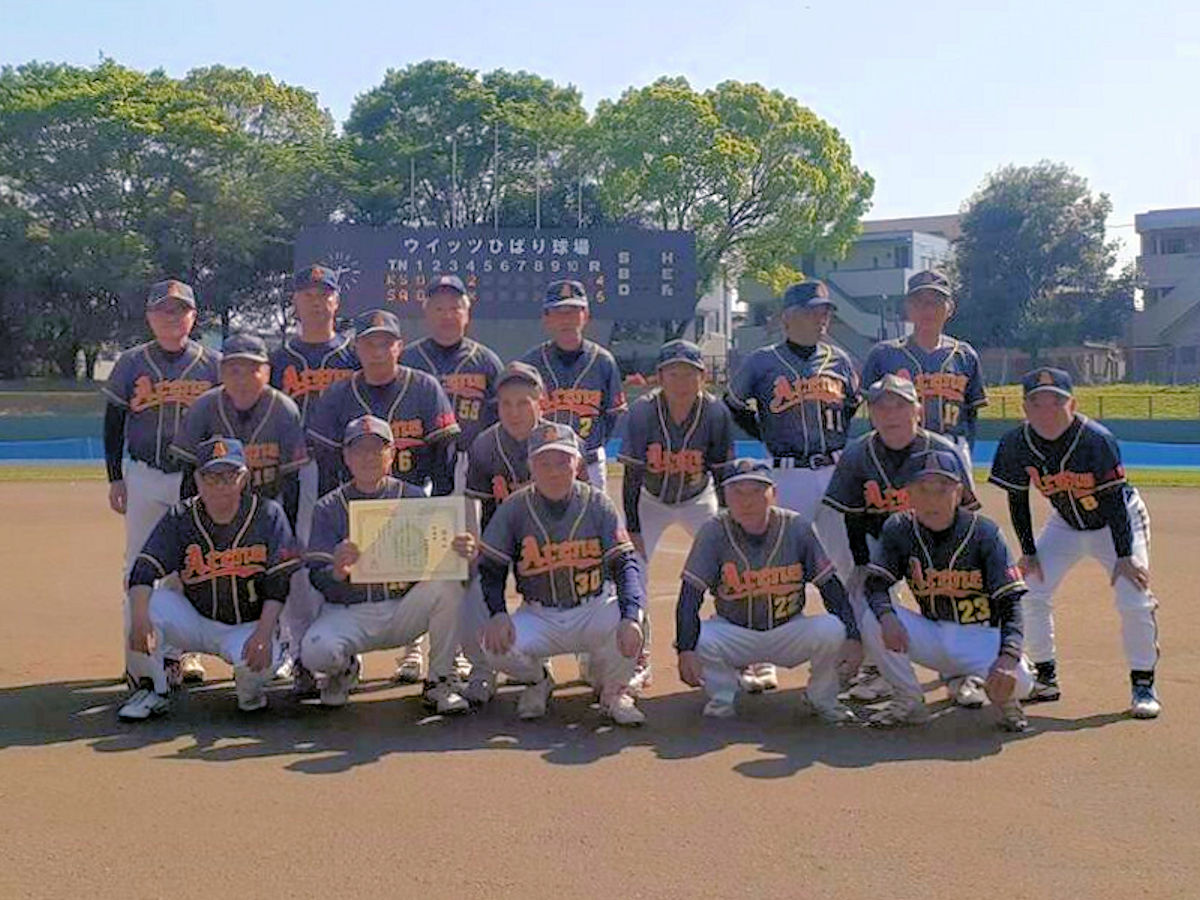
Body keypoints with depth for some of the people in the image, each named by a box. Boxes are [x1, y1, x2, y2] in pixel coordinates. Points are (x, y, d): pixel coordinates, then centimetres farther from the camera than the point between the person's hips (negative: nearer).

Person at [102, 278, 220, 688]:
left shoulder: (213, 364, 3)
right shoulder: (131, 363, 5)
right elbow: (113, 423, 8)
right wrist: (115, 478, 3)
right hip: (143, 476, 1)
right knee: (140, 566, 3)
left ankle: (183, 653, 13)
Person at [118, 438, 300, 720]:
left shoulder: (268, 514, -9)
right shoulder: (180, 518, -5)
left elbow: (279, 583, -13)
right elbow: (143, 572, -15)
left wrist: (264, 633, -26)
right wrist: (140, 619, -34)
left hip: (249, 626, -2)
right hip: (196, 622, 3)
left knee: (259, 661, -34)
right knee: (149, 600, -23)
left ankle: (249, 687, 6)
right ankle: (151, 691, -6)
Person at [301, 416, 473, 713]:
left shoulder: (414, 498, 5)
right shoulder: (329, 507, 3)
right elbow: (318, 578, -6)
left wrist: (462, 551, -29)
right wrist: (337, 570, -31)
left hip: (404, 613, 1)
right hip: (349, 615, -1)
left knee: (447, 584, -26)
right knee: (315, 651, -30)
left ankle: (439, 681, -9)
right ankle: (345, 668, 11)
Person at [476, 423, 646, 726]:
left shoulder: (597, 504, -5)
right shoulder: (514, 508, -4)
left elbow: (626, 563, -11)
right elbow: (490, 568, -1)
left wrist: (630, 617, -29)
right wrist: (498, 614, -21)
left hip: (594, 614, -1)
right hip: (538, 618, 1)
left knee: (628, 624, -32)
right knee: (495, 644, -26)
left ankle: (614, 691, 2)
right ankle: (537, 682, 12)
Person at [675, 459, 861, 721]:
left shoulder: (796, 528, -11)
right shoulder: (715, 532, -15)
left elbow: (831, 586, -7)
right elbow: (690, 595, -19)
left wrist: (851, 637, -20)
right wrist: (686, 650, -33)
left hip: (789, 635, 1)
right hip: (733, 635, -1)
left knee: (831, 630, -27)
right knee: (698, 638, -31)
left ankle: (822, 700, 3)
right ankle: (722, 697, 2)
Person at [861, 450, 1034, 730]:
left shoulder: (984, 533, -14)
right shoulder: (899, 529, -5)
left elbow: (1010, 602, -19)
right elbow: (876, 584, -11)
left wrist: (1008, 657, -36)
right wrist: (886, 615, -36)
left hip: (982, 638, -3)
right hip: (931, 638, 3)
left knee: (1020, 681, -32)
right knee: (873, 620, -22)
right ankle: (910, 701, -6)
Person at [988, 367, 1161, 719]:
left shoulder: (1097, 439, -29)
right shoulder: (1017, 443, -18)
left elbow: (1114, 499, -23)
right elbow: (1017, 500, -6)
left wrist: (1124, 555, -23)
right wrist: (1028, 552, -9)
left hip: (1119, 522, -4)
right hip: (1065, 525, 4)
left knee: (1134, 600, -17)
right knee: (1030, 592, -6)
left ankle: (1143, 685, 0)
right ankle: (1046, 678, 10)